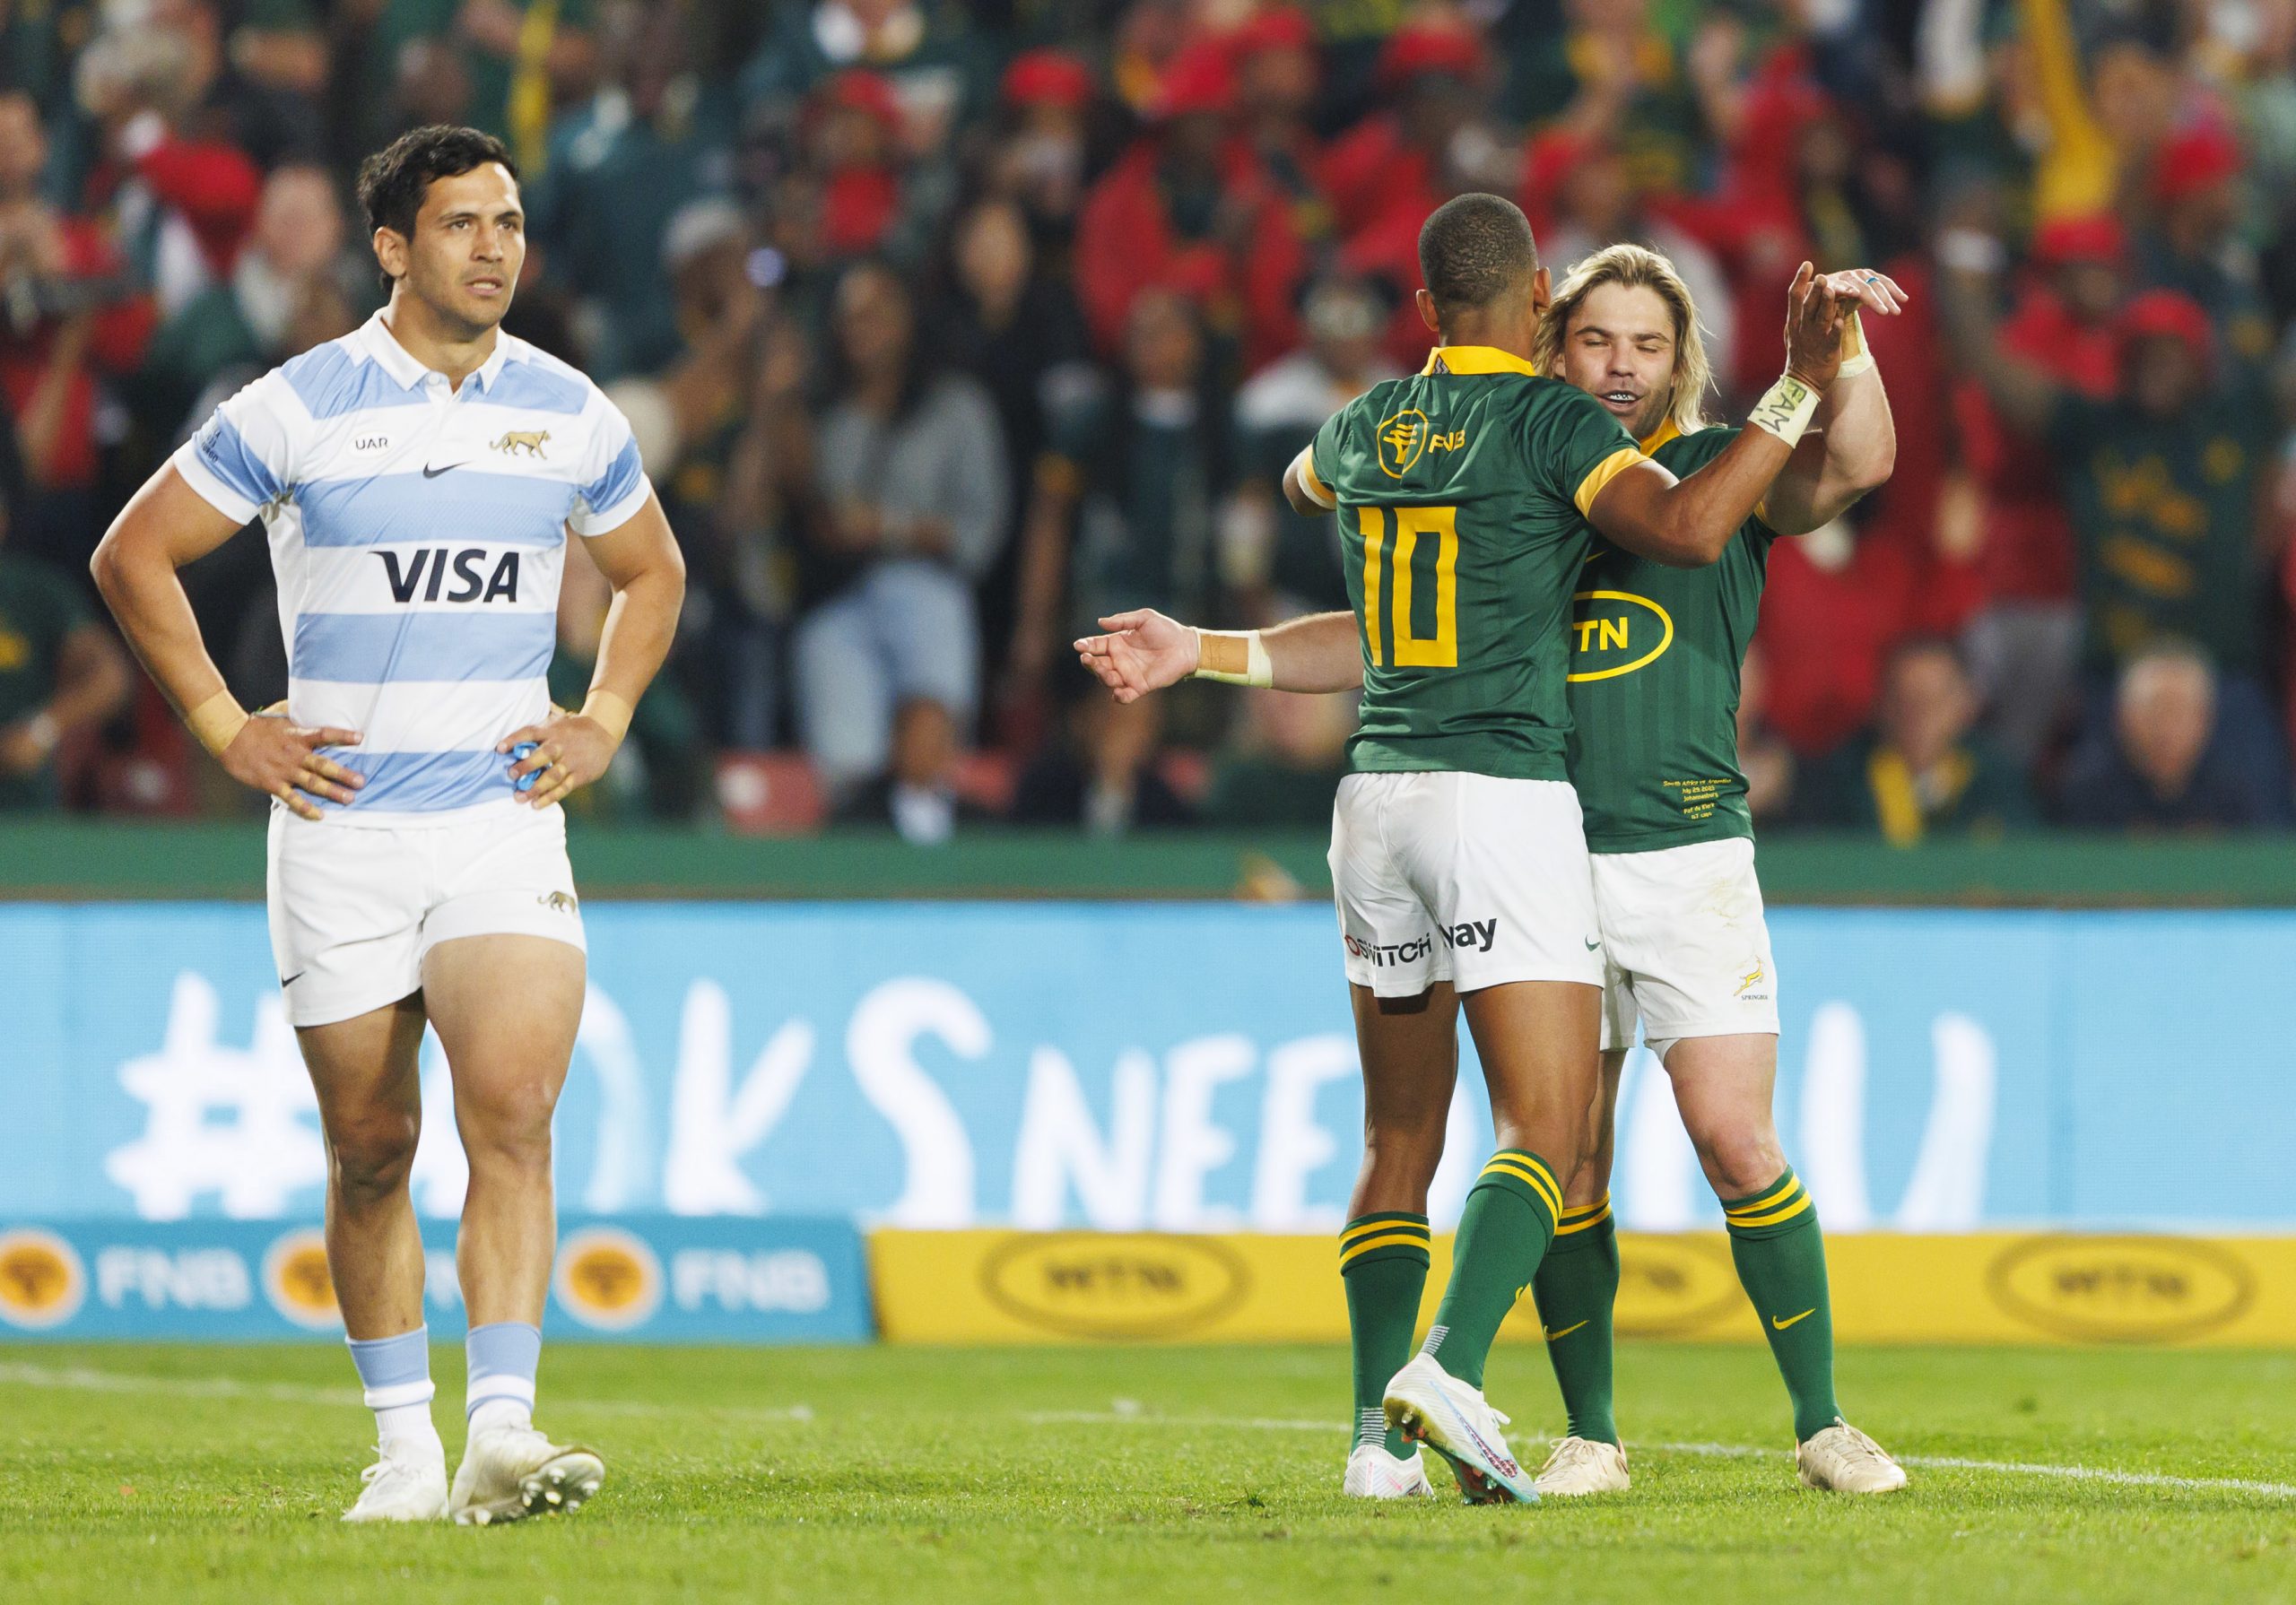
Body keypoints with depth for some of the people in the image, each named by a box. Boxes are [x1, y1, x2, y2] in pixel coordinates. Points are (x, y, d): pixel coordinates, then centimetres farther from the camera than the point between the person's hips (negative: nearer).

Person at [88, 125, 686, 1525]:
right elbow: (134, 557, 5)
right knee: (372, 1149, 4)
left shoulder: (569, 414, 6)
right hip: (343, 824, -1)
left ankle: (502, 1436, -24)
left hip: (506, 822, 1)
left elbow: (652, 572, 25)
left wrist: (604, 724, 11)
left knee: (513, 1113, -18)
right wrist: (224, 727, 0)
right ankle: (405, 1445, 18)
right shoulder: (298, 409, -3)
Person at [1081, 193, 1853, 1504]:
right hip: (1504, 796, -6)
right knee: (1548, 1133, -10)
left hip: (1379, 802, 6)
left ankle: (1380, 1437, 4)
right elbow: (1687, 528, -20)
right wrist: (1798, 393, -16)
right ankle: (1449, 1370, -31)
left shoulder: (1363, 429, 12)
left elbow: (1304, 480, 36)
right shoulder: (1554, 421, -7)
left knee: (1401, 1142, 11)